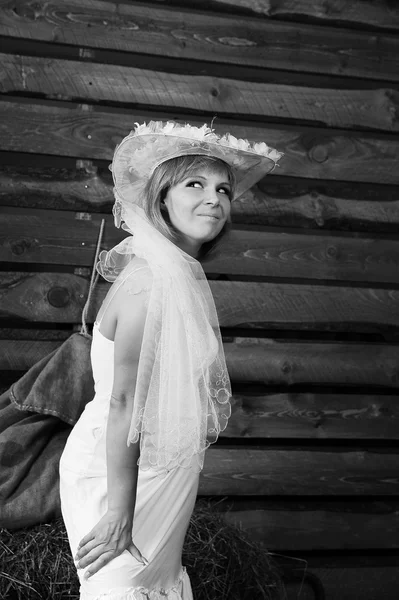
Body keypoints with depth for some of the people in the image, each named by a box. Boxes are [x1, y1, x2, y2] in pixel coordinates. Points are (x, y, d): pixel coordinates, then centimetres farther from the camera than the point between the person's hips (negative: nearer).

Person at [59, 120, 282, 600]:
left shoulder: (184, 275, 6)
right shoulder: (149, 279, -22)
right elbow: (123, 401, -24)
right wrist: (119, 509, -22)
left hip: (162, 469, 9)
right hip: (119, 470, -9)